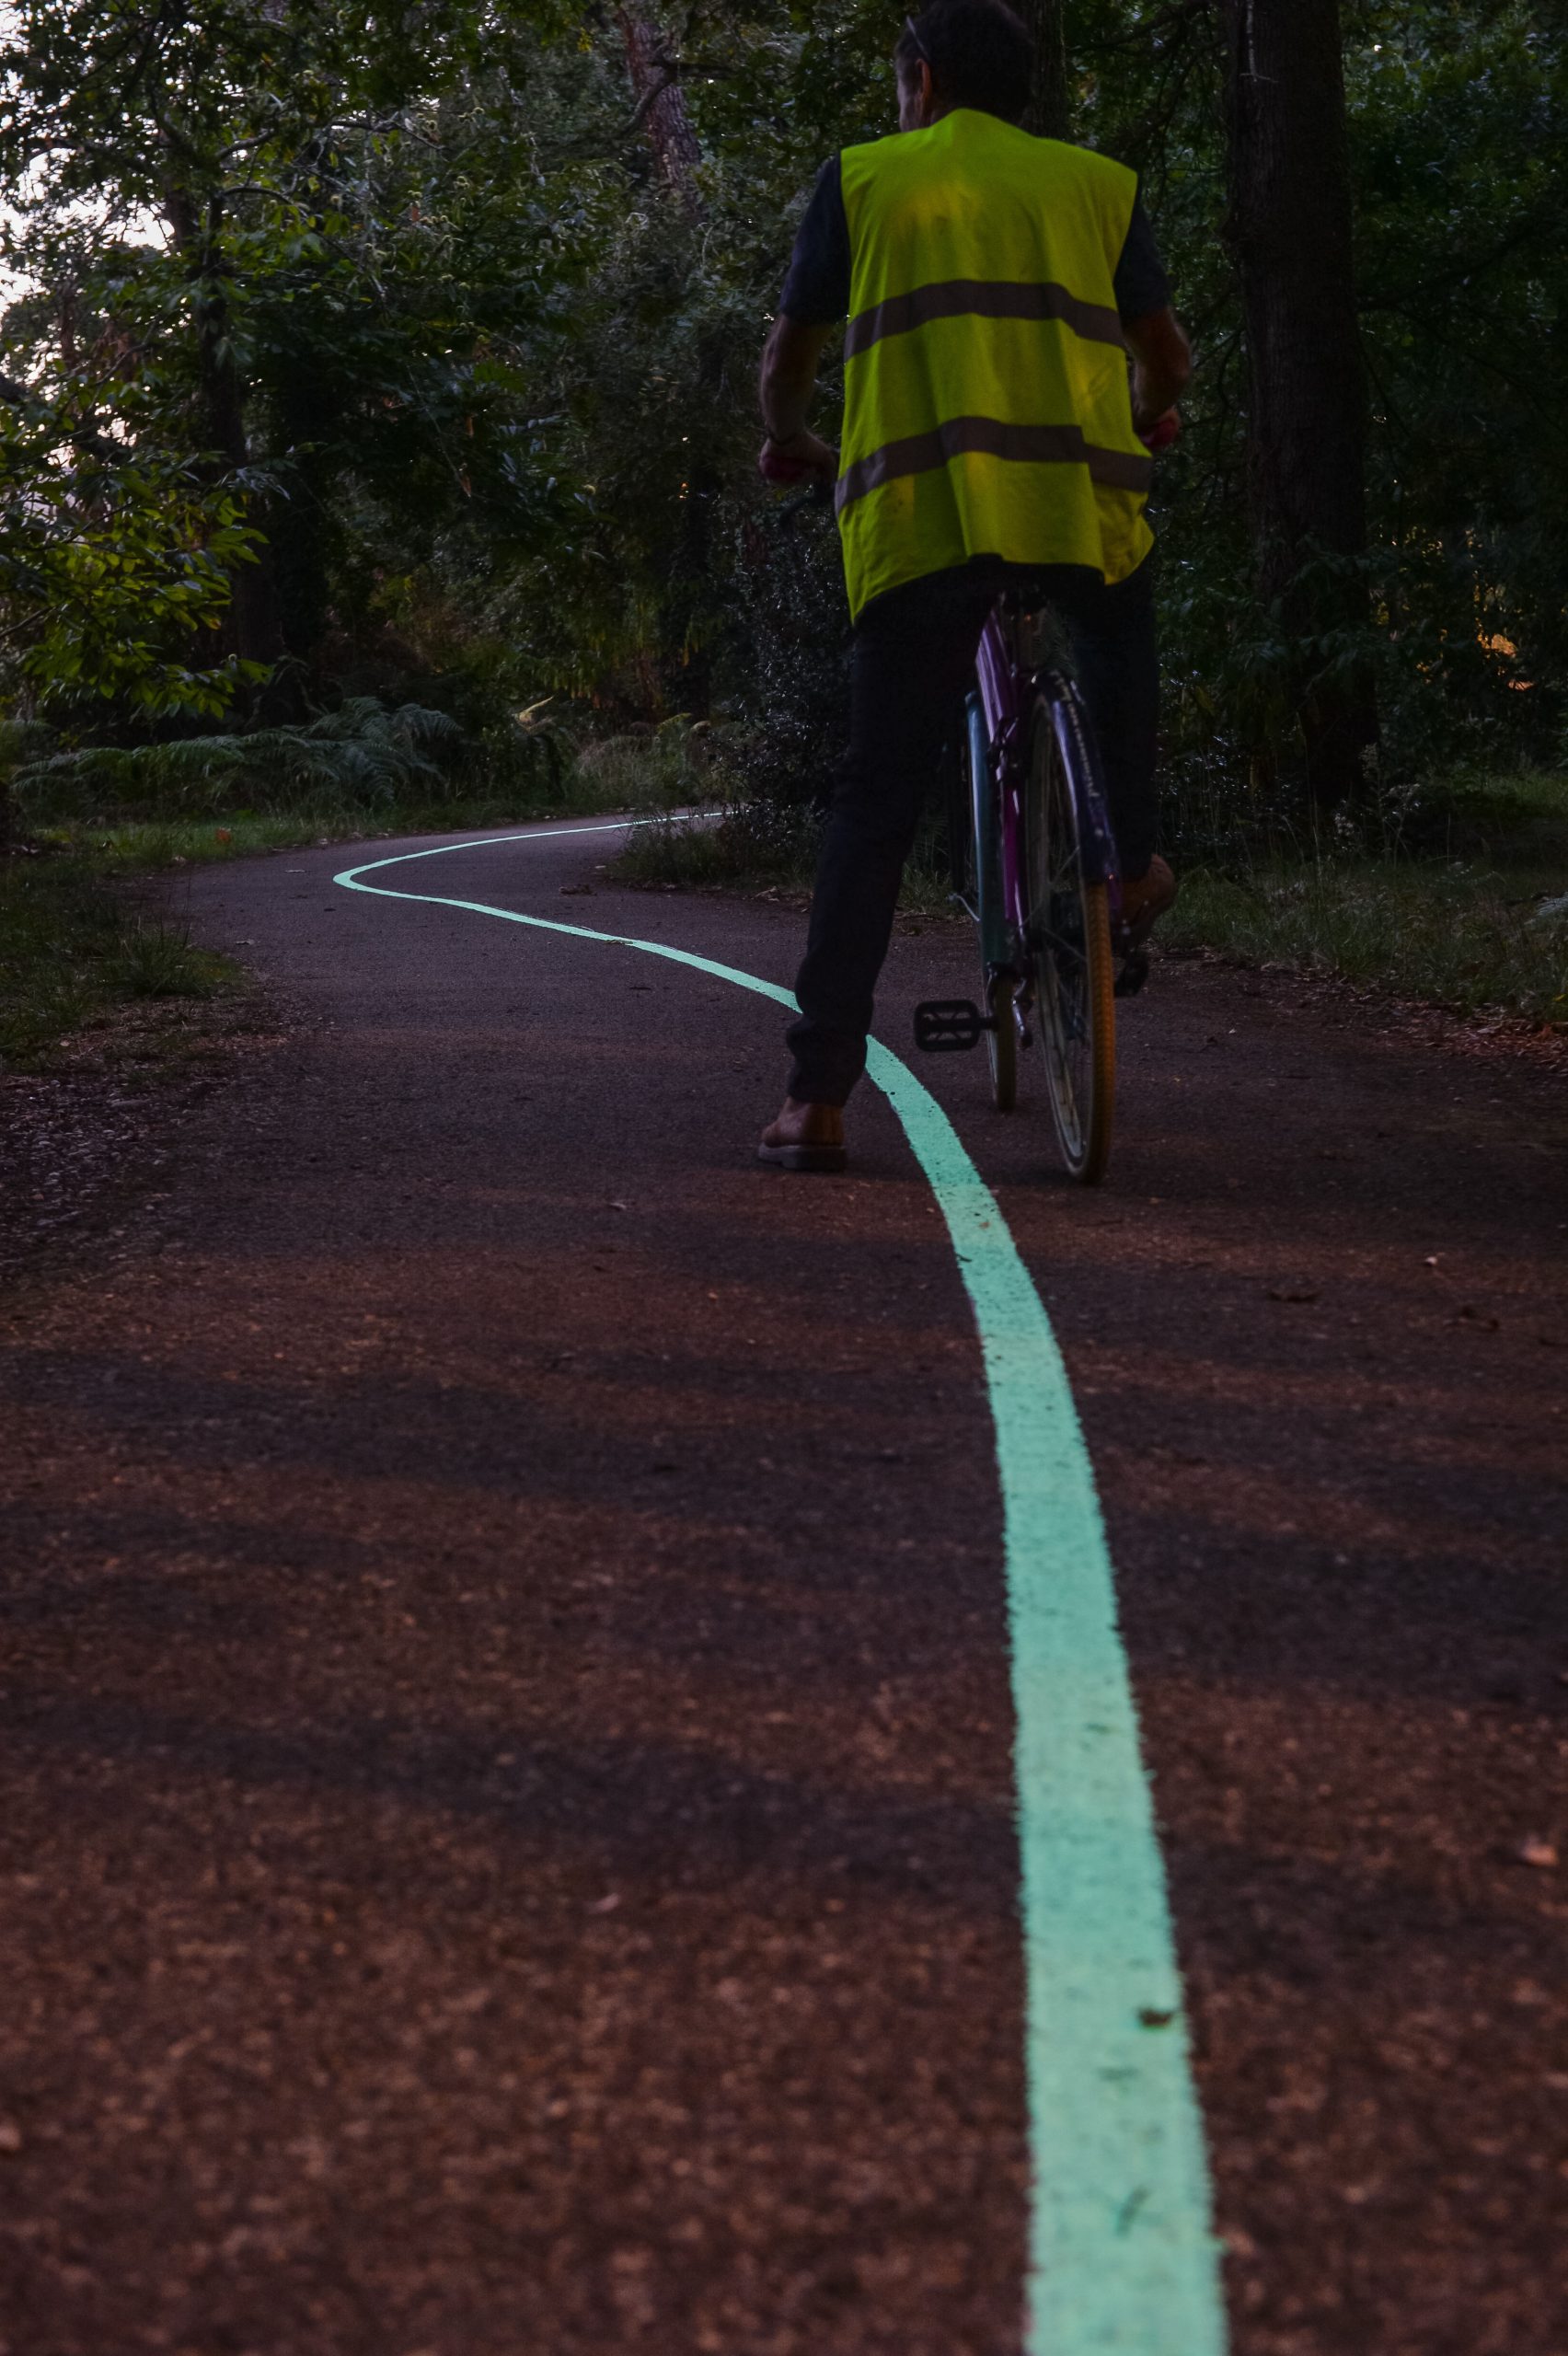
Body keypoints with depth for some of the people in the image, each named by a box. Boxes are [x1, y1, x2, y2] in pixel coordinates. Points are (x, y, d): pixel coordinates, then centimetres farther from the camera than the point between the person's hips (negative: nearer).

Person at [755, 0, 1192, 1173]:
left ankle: (819, 1092, -5)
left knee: (877, 798, 2)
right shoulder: (1098, 182, 20)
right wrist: (1137, 425, 45)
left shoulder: (862, 177, 17)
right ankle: (1134, 862, 30)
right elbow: (1168, 357, 23)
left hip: (915, 507, -1)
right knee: (1119, 633, 37)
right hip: (1081, 496, 1)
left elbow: (790, 358, 18)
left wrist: (792, 445, 39)